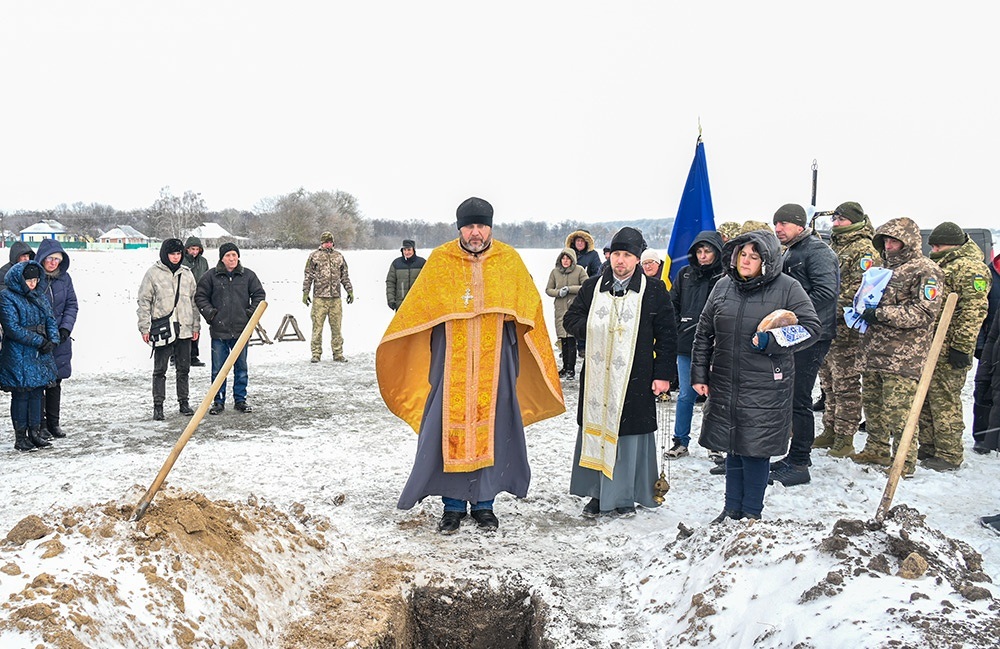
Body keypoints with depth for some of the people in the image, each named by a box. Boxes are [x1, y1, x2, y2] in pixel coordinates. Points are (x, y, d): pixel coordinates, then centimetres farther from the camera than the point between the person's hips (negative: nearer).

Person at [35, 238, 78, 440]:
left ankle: (53, 422, 22)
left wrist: (65, 327, -5)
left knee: (55, 382, 12)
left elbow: (72, 304, 9)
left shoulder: (64, 278, 3)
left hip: (59, 339, 4)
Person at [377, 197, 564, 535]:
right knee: (449, 429, 0)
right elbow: (415, 310, 7)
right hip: (450, 362, -1)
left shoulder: (509, 261, 3)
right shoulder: (439, 261, 0)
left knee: (491, 429, 6)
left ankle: (484, 502, 20)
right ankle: (453, 504, 15)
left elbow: (528, 311, 9)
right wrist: (389, 343, 9)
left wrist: (536, 356, 8)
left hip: (494, 362, 1)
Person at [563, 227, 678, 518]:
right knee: (595, 434, 7)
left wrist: (663, 374, -5)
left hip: (635, 380, -3)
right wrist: (591, 327, -3)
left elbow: (667, 335, 1)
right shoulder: (593, 287, 9)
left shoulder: (654, 291, 0)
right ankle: (598, 493, 19)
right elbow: (571, 318, 18)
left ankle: (624, 496, 13)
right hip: (597, 378, 3)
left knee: (629, 436, -1)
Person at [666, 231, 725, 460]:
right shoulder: (685, 274, 8)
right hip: (686, 346, 4)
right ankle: (680, 442, 18)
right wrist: (679, 326, 6)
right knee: (685, 395, 9)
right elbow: (673, 303, 16)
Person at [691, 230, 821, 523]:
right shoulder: (723, 287, 7)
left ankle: (751, 513, 18)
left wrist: (770, 341, -16)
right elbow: (704, 332, 13)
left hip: (765, 389, -4)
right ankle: (732, 510, 27)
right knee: (732, 449, 13)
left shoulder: (786, 287, -5)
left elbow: (811, 327, -5)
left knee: (755, 450, 1)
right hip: (725, 386, 4)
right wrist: (699, 374, 10)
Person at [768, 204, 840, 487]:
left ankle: (799, 465, -2)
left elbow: (826, 292, -24)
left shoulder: (816, 251, -12)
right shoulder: (790, 253, 19)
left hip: (811, 337, -10)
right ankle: (796, 456, 25)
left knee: (799, 400, -8)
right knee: (792, 397, 15)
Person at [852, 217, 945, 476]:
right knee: (872, 405, 15)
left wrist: (883, 314, -19)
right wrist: (864, 312, 11)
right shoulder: (888, 268, 20)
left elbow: (925, 312, -18)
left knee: (898, 411, -8)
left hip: (902, 356, -9)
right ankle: (877, 450, 28)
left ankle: (905, 461, 2)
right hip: (874, 352, 9)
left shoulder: (926, 271, -8)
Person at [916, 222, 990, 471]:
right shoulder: (941, 265, 20)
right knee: (925, 399, 14)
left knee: (945, 401, -5)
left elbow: (973, 311, -19)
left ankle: (949, 455, 2)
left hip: (948, 350, -10)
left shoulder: (970, 268, -11)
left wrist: (961, 347, -22)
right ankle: (929, 447, 24)